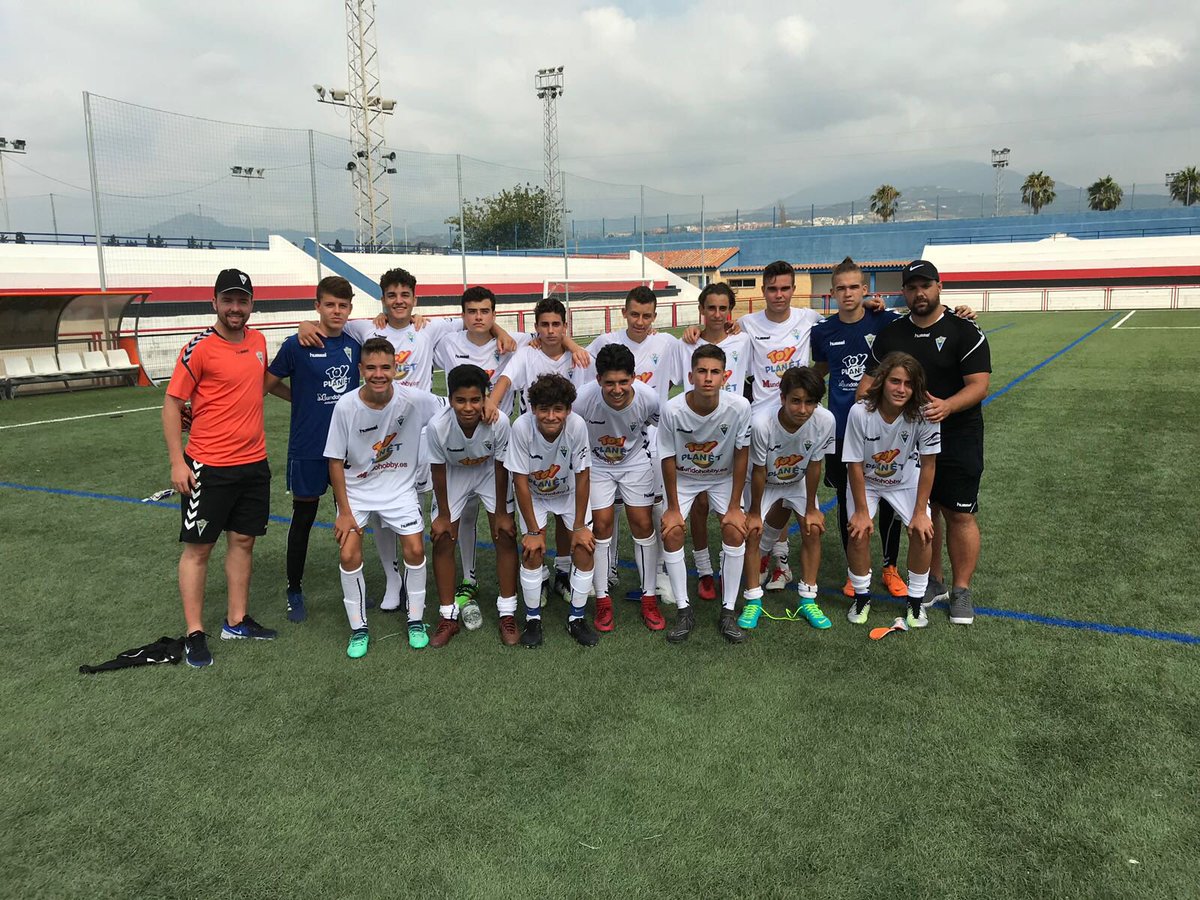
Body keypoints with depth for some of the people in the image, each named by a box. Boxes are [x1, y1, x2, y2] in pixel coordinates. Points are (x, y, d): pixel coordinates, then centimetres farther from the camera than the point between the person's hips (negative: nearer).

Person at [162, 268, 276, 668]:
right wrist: (177, 462, -13)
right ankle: (194, 634, 13)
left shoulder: (258, 341, 6)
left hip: (254, 462, 6)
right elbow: (171, 403, -9)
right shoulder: (199, 348, -11)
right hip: (208, 466, -6)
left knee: (243, 541, 12)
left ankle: (236, 621, 25)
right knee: (198, 548, 3)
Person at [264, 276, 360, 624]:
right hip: (308, 448, -4)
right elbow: (270, 383, -1)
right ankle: (294, 589, 24)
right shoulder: (297, 345, -10)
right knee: (303, 518, 8)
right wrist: (306, 400, 0)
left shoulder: (354, 344, 2)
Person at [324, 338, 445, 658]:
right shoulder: (346, 406, -18)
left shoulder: (415, 400, -19)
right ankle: (358, 628, 11)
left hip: (400, 487, 0)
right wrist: (344, 511, -9)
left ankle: (416, 620, 16)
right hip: (356, 490, 0)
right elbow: (336, 461, -9)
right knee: (349, 555, -9)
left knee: (415, 549, -6)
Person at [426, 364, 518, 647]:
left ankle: (507, 615, 8)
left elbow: (501, 467, -19)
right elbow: (438, 470, -18)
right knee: (442, 541, -3)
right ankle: (448, 617, 11)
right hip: (453, 475, 0)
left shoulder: (499, 422, -35)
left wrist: (501, 512, -9)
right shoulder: (438, 426, -35)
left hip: (489, 472, 0)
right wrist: (443, 515, -8)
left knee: (506, 536, -6)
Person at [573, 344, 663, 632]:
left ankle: (649, 598, 13)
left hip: (636, 461, 1)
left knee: (643, 524, -1)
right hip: (596, 464, -1)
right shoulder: (583, 400, -32)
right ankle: (603, 599, 11)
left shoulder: (649, 398, -28)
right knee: (601, 525, -4)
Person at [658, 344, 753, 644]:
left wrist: (734, 506, -12)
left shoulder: (739, 407, -28)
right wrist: (673, 508, -11)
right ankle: (684, 611, -1)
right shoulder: (672, 409, -29)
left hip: (723, 476, 0)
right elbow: (668, 459, -16)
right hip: (682, 477, 0)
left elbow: (741, 454, -15)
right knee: (671, 531, -16)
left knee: (735, 530, -16)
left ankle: (728, 612, -2)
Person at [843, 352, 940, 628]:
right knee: (859, 532, -16)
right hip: (865, 480, -1)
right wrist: (862, 511, -17)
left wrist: (920, 512, -15)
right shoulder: (860, 412, -30)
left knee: (922, 531, -13)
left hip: (905, 479, 1)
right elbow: (855, 465, -21)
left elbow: (928, 464, -17)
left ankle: (916, 600, 8)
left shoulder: (923, 414, -28)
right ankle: (861, 596, 9)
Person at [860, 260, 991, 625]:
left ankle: (961, 591, 14)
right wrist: (862, 400, -9)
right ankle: (933, 582, 26)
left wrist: (948, 406, -32)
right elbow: (872, 376, 12)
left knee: (959, 514, 0)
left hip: (957, 438, -4)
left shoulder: (965, 332, -6)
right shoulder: (890, 335, 8)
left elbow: (979, 384, -13)